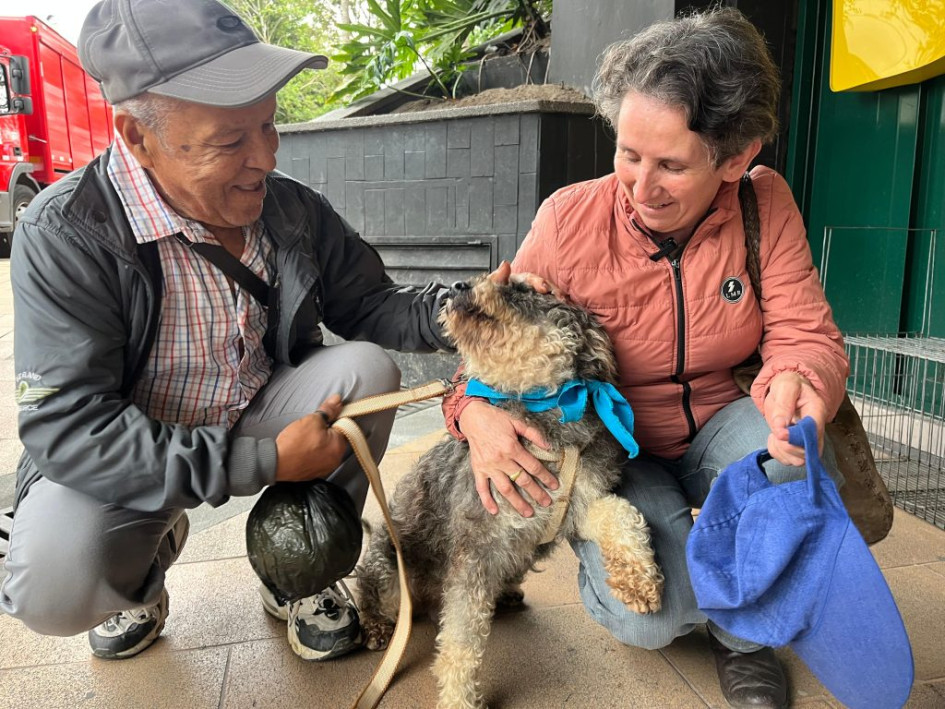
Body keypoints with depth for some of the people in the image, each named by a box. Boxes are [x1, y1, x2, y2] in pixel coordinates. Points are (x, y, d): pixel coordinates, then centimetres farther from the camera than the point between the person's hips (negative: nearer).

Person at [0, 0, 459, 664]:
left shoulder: (293, 208, -10)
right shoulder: (66, 235, -24)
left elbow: (368, 305, 0)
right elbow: (66, 427, -28)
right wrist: (262, 462, -33)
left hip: (256, 415, 4)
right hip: (130, 458, -3)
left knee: (367, 369, -20)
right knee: (54, 591, -30)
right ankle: (148, 557, 12)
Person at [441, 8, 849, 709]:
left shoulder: (766, 205, -9)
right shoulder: (568, 219, -16)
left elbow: (807, 336, -11)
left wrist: (796, 379, -36)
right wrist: (473, 408, -30)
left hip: (721, 433, 3)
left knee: (793, 447, -33)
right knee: (650, 617, -25)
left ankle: (742, 632, -1)